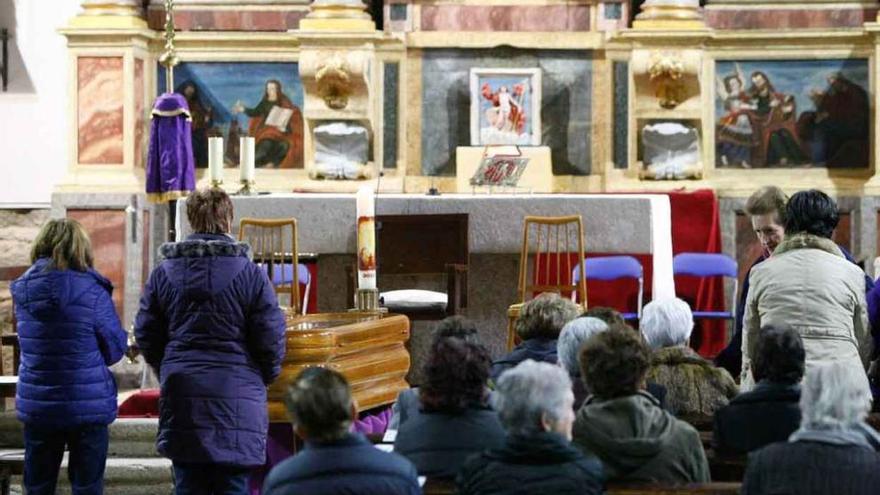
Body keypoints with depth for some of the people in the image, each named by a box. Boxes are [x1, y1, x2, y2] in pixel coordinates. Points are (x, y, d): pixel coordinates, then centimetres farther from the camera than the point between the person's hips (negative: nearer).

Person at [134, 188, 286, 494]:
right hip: (237, 394, -2)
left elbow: (146, 334, 8)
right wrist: (264, 377, 13)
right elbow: (271, 337, -5)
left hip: (180, 394, 2)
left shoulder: (163, 274, 4)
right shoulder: (250, 274, -5)